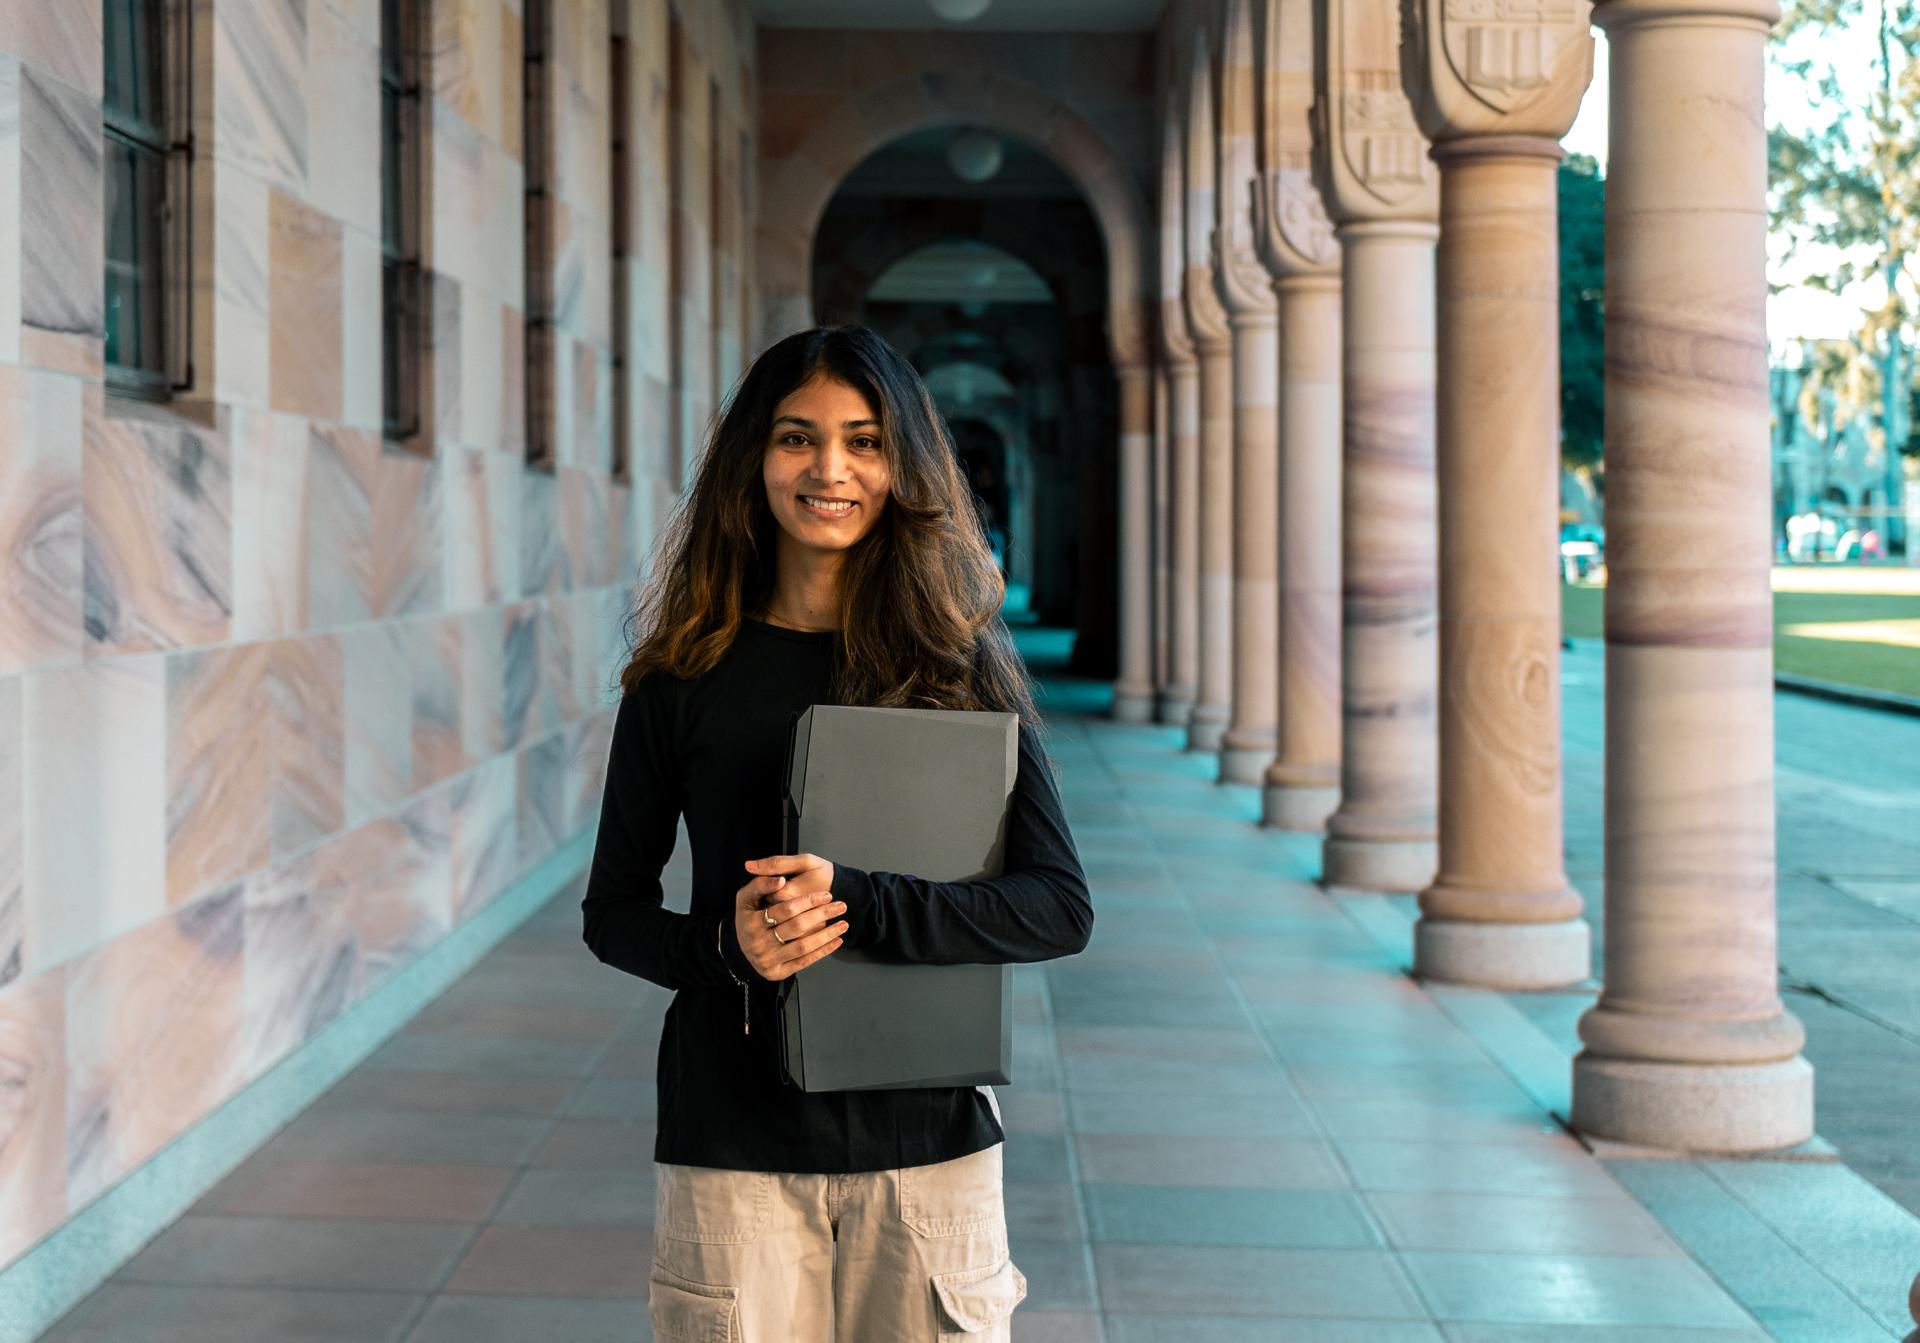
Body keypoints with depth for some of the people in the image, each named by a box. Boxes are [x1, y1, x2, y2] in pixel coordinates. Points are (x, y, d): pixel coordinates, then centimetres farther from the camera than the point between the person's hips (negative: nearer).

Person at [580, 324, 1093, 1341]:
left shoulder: (962, 665, -1)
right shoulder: (686, 677, 0)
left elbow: (1062, 908, -6)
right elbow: (611, 912, 7)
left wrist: (858, 902, -19)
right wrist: (724, 943, -15)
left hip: (929, 1137, 0)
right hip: (729, 1136, 0)